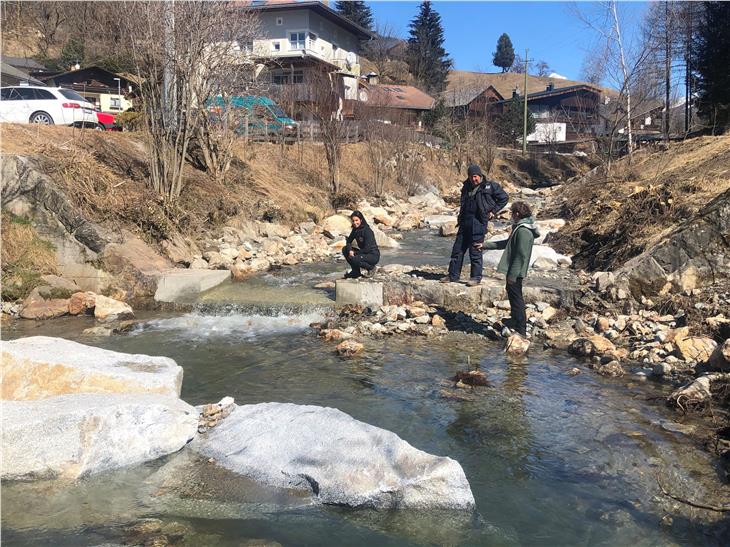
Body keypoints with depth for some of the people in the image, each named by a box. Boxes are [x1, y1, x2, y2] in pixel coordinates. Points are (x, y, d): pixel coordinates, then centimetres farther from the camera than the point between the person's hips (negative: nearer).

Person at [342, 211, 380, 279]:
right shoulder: (355, 230, 2)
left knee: (353, 259, -31)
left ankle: (371, 268, -3)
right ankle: (356, 272, 4)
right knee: (345, 249, -4)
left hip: (374, 255, -8)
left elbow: (367, 248, -25)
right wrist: (350, 250, -15)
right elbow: (348, 241, 6)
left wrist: (354, 253, -18)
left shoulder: (367, 230, -21)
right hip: (364, 253, 8)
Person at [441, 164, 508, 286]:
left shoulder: (490, 186, -3)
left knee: (475, 251, -3)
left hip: (479, 222, -6)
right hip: (465, 222, 6)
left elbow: (504, 198, 4)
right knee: (457, 249, 8)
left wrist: (493, 211, -1)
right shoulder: (467, 187, 13)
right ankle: (453, 275, 16)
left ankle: (476, 277, 7)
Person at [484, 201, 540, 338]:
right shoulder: (520, 228, 12)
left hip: (515, 271, -10)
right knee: (512, 294, 22)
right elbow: (507, 243, 23)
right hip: (513, 270, 10)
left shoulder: (523, 231, -22)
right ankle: (515, 320, 38)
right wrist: (485, 245, 24)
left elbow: (521, 255, -24)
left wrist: (512, 275, -22)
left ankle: (521, 328, 2)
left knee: (516, 297, -4)